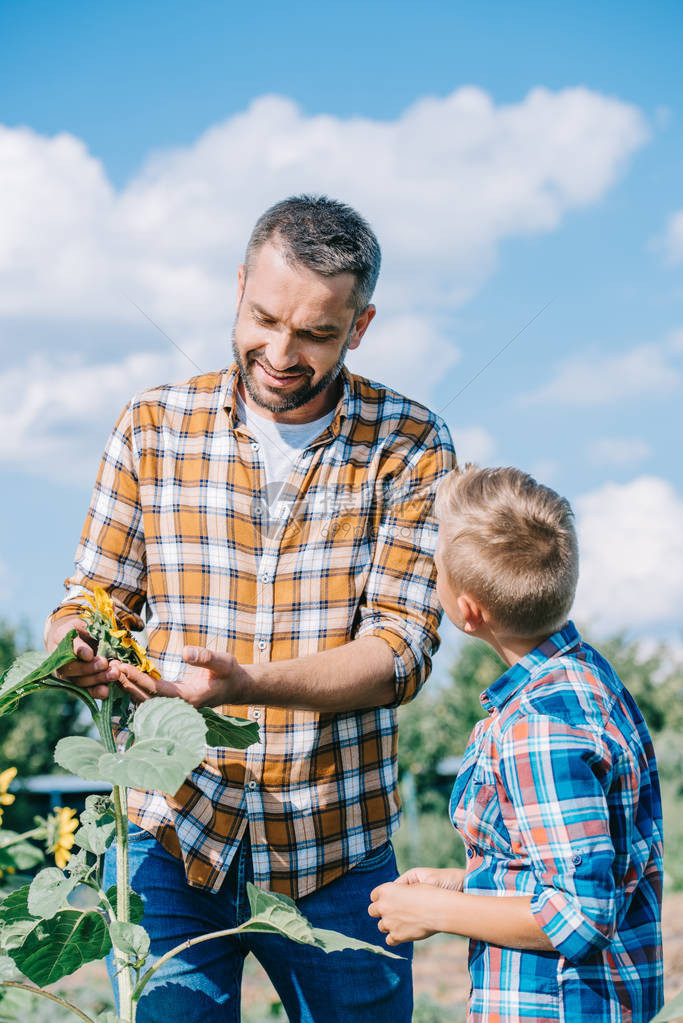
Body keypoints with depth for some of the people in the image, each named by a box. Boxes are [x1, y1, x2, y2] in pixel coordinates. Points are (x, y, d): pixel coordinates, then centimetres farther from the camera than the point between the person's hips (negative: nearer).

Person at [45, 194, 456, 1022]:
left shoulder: (410, 447, -3)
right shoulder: (154, 425, 2)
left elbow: (399, 649, -11)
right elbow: (93, 597, 5)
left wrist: (247, 683, -28)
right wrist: (75, 650, -20)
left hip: (338, 850, 0)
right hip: (171, 832, 0)